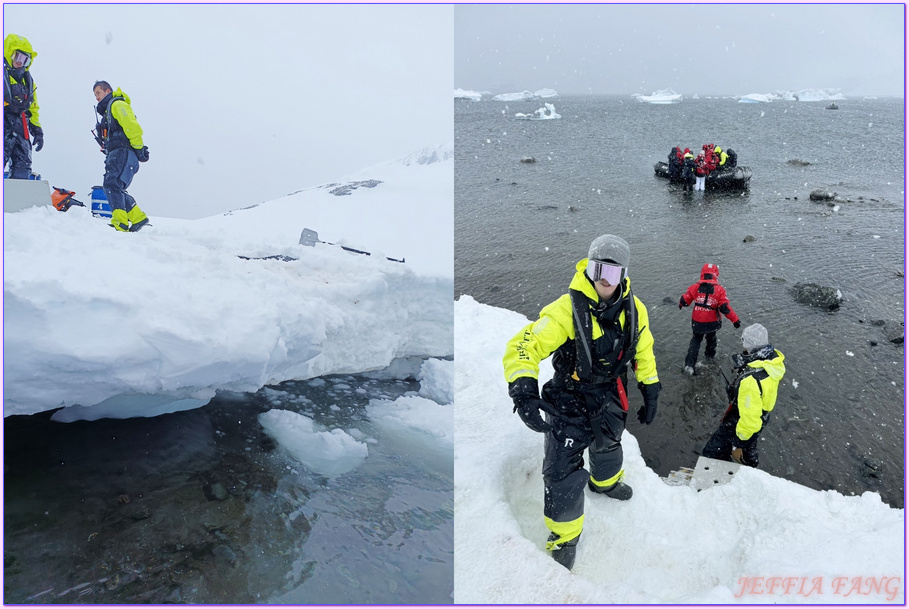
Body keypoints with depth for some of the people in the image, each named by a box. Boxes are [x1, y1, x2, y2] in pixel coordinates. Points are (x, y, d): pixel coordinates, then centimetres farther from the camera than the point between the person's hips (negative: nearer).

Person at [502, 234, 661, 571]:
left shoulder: (633, 309, -11)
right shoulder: (567, 309, -29)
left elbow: (643, 351, 6)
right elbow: (523, 348, -33)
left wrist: (650, 392, 7)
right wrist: (524, 393, -44)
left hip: (609, 395, 5)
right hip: (569, 397, -5)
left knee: (607, 446, 30)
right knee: (563, 469, -6)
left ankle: (605, 481, 66)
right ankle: (564, 537, 19)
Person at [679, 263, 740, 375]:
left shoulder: (694, 287, -13)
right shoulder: (719, 290, -16)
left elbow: (684, 301, -9)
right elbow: (725, 308, -18)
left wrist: (681, 304, 15)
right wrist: (735, 320, -7)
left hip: (697, 322, 0)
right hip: (712, 322, 0)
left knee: (696, 340, 16)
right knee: (711, 337, 30)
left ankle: (689, 365, 2)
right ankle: (710, 355, 54)